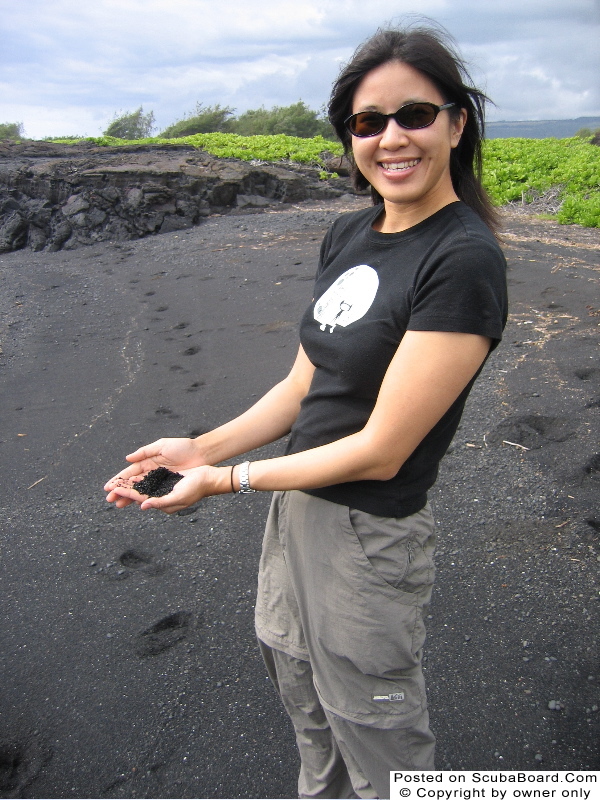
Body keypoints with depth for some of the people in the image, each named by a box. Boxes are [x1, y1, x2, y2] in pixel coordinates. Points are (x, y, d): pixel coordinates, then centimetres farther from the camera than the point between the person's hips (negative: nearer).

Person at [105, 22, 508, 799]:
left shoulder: (465, 260, -22)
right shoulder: (347, 234, 3)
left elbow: (380, 450, -23)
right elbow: (304, 384, 6)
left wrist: (225, 479, -14)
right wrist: (201, 446, -4)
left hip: (369, 535, -8)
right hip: (295, 506, 8)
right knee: (303, 693, 30)